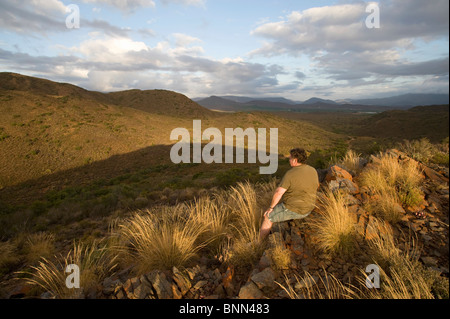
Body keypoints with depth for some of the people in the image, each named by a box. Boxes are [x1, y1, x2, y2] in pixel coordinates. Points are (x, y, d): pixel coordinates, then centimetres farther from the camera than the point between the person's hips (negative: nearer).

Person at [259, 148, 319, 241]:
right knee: (280, 206, 33)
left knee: (268, 217, 12)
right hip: (307, 209, 8)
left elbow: (278, 193, -24)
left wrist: (271, 207, -10)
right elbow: (315, 187, 14)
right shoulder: (313, 171, 0)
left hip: (293, 209, -8)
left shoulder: (290, 174, -22)